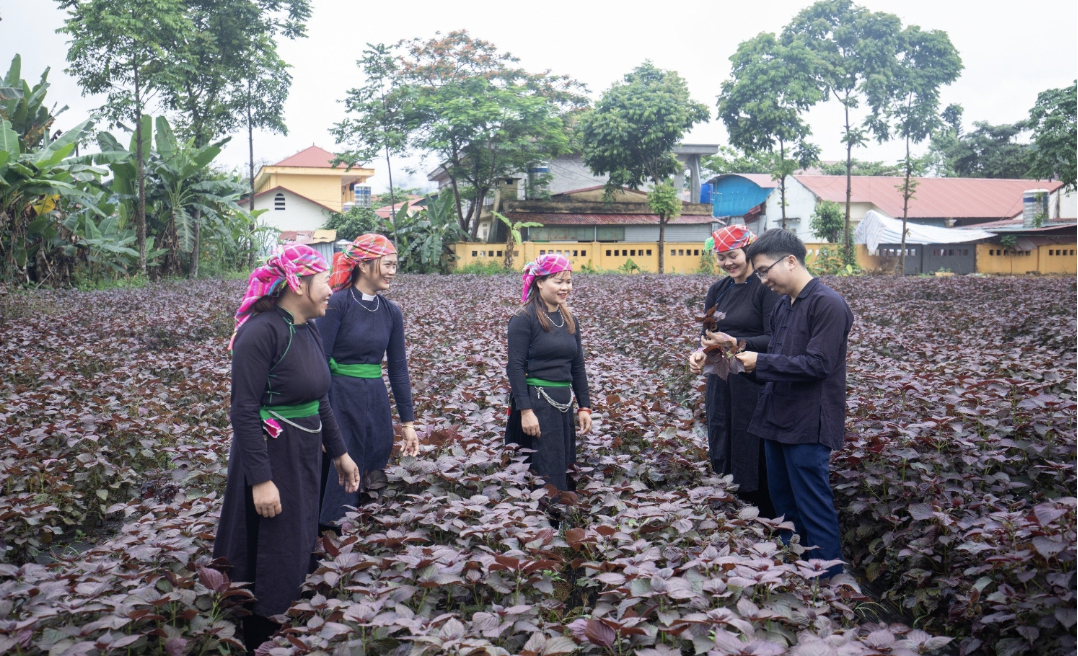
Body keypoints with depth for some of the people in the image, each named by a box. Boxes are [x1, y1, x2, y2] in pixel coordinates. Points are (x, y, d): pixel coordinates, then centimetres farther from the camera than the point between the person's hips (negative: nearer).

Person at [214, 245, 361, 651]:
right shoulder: (261, 332, -20)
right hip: (270, 459, -8)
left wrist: (339, 452, 18)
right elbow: (244, 412, -21)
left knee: (301, 550, 19)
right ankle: (260, 640, 25)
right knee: (273, 562, 5)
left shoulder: (308, 332, 5)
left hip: (304, 458, 8)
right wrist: (261, 479, -23)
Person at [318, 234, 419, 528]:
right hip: (340, 399, -5)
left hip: (376, 401, 6)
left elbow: (398, 368, 10)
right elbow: (319, 361, -12)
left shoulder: (391, 312, 7)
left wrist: (407, 421, 9)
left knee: (374, 467, 11)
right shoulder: (338, 303, -10)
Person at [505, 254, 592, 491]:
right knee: (545, 474, -2)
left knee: (565, 470, 12)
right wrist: (525, 410, -19)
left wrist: (584, 407, 10)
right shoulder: (524, 318, -10)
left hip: (563, 403, 7)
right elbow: (515, 367, -14)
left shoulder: (570, 320, 11)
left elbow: (578, 367, 14)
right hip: (535, 402, -7)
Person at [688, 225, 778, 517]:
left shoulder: (766, 288, -9)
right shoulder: (718, 290, 12)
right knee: (721, 446, 11)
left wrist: (736, 343, -28)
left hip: (754, 383, -7)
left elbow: (775, 339, -15)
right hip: (720, 381, 7)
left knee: (752, 452, -3)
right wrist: (701, 352, -8)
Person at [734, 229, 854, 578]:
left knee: (814, 510, -3)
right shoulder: (782, 305, 12)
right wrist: (746, 361, -1)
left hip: (809, 425, -9)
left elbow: (817, 364, -20)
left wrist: (761, 362, -17)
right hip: (777, 418, 9)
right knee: (783, 502, 17)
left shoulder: (828, 304, -15)